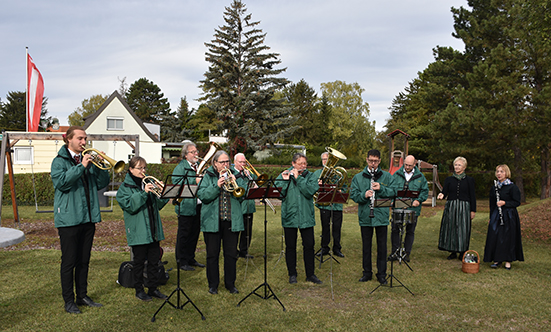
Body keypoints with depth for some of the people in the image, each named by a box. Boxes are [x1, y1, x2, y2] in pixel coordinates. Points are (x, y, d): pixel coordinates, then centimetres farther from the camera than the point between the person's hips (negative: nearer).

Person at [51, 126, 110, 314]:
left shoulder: (87, 160, 13)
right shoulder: (60, 161, -2)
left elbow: (102, 183, 8)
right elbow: (61, 182, -19)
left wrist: (101, 166, -8)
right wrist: (81, 166, -21)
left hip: (88, 217, 6)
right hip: (69, 218, -5)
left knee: (84, 260, 13)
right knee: (69, 261, 1)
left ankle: (82, 296, 25)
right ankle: (69, 301, 12)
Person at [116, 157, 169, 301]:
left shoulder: (149, 183, 13)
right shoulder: (125, 187, -2)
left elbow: (158, 205, 11)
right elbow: (129, 206, -17)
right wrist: (143, 193, -26)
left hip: (153, 230, 5)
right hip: (138, 232, -5)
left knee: (154, 260, 10)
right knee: (139, 261, 5)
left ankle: (153, 288, 22)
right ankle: (139, 290, 20)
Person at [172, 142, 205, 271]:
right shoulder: (181, 167, -6)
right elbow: (176, 182, -20)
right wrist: (194, 181, -23)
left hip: (199, 206, 7)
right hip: (186, 206, -7)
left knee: (195, 233, 14)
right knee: (184, 234, 2)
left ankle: (191, 259, 26)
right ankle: (182, 261, 12)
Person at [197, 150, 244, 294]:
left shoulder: (233, 175, 10)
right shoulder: (208, 176, 3)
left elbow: (241, 196, 2)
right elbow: (202, 195, -10)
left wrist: (234, 183, -13)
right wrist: (216, 186, -21)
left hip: (232, 220, 2)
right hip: (212, 220, -2)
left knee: (231, 254, 7)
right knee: (212, 254, 6)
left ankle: (230, 284, 21)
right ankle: (213, 284, 21)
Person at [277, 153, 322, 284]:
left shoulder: (311, 176, 3)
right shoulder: (284, 175, 3)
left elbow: (310, 191, -15)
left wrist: (298, 178, -15)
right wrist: (285, 180, -18)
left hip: (306, 217, 1)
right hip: (289, 217, 0)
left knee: (309, 246, 6)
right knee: (290, 246, 8)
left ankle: (310, 274, 19)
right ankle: (292, 274, 22)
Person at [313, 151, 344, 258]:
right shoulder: (317, 173, 9)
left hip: (337, 205, 0)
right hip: (324, 204, 0)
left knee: (337, 228, 5)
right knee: (325, 228, 6)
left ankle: (337, 249, 17)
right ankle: (324, 248, 18)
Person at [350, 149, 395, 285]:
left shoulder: (387, 176, 5)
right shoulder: (358, 177, 5)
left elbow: (393, 192, -1)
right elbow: (353, 195, -1)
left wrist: (381, 189, -16)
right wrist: (364, 195, -19)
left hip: (382, 216, 0)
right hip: (365, 217, 1)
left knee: (382, 246, 6)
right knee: (366, 246, 10)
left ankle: (382, 274, 18)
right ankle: (367, 272, 23)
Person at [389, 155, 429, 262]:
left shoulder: (420, 176, 4)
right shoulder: (397, 174, 5)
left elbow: (425, 190, 7)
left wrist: (418, 200, -9)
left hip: (412, 209, 0)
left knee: (410, 231, 8)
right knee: (395, 229, 1)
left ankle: (406, 253, 19)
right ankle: (395, 252, 12)